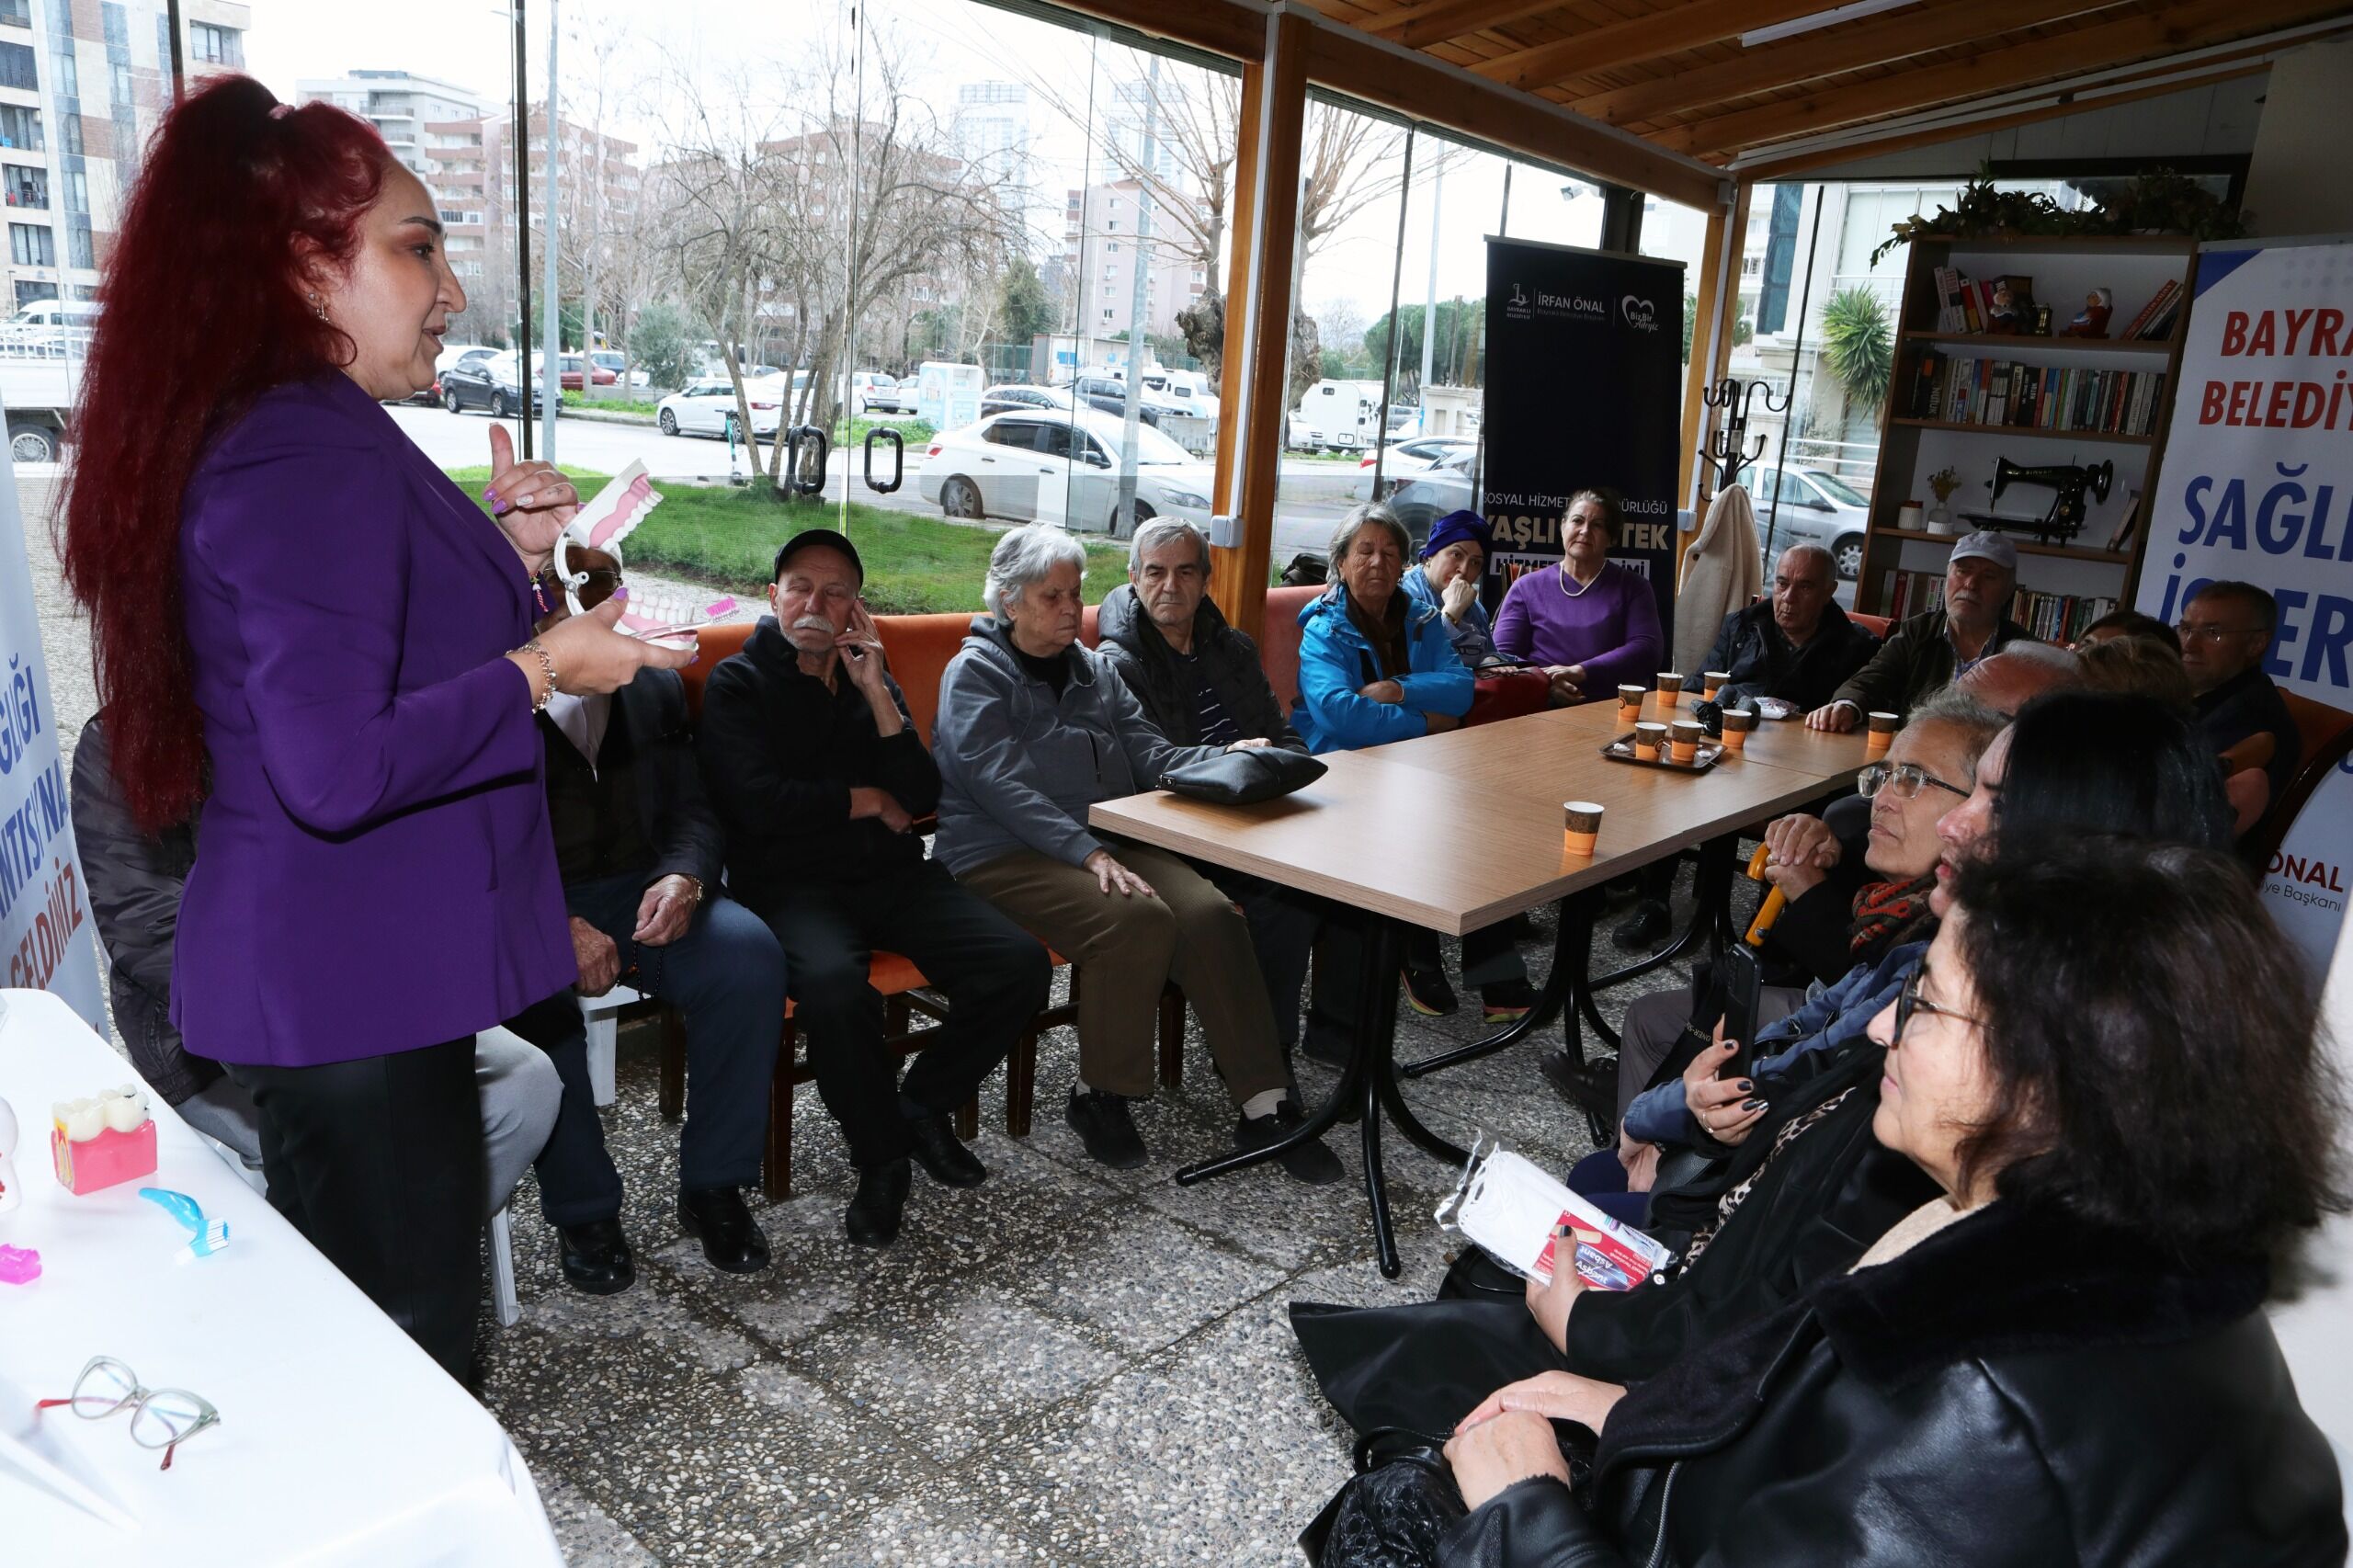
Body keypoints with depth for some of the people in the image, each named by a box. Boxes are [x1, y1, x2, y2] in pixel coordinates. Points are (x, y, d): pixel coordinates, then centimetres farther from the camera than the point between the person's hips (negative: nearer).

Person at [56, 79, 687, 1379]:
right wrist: (541, 665, -19)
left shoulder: (273, 436, 13)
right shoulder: (311, 457, -20)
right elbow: (339, 769, -29)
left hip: (319, 975, 10)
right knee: (409, 1355, 5)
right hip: (354, 987, -10)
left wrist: (505, 558, 6)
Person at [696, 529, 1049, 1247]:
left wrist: (875, 693, -6)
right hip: (790, 883, -4)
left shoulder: (871, 677, 17)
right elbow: (757, 803, -12)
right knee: (833, 985, -37)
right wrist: (869, 801, -2)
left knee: (1020, 962, -17)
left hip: (891, 873, 5)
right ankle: (881, 1158, -11)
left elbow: (921, 797, 3)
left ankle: (923, 1104, 7)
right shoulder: (738, 684, 4)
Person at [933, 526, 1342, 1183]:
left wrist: (1226, 756, -9)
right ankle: (1098, 1096, -11)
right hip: (1004, 854, -6)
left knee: (1211, 912, -21)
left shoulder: (1092, 668, 21)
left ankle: (1265, 1105, -17)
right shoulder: (976, 672, 0)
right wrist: (1087, 852, -26)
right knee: (1138, 919, -32)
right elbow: (1000, 784, -14)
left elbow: (1145, 753, 11)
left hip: (1104, 839, 6)